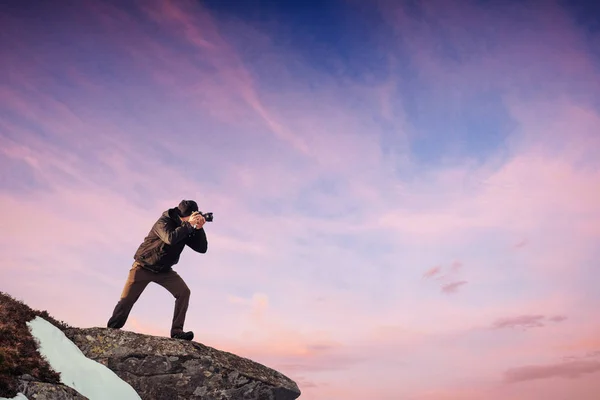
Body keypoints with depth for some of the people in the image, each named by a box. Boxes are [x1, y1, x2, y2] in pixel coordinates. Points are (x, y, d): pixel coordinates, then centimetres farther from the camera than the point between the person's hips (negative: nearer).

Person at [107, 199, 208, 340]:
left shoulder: (186, 230, -4)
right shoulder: (163, 222, -22)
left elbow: (202, 248, -10)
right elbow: (170, 238, -42)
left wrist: (199, 228, -23)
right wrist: (189, 225, -36)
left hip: (164, 270, 5)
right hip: (144, 267, -5)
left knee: (184, 292, -17)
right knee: (126, 300, -7)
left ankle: (177, 330, -17)